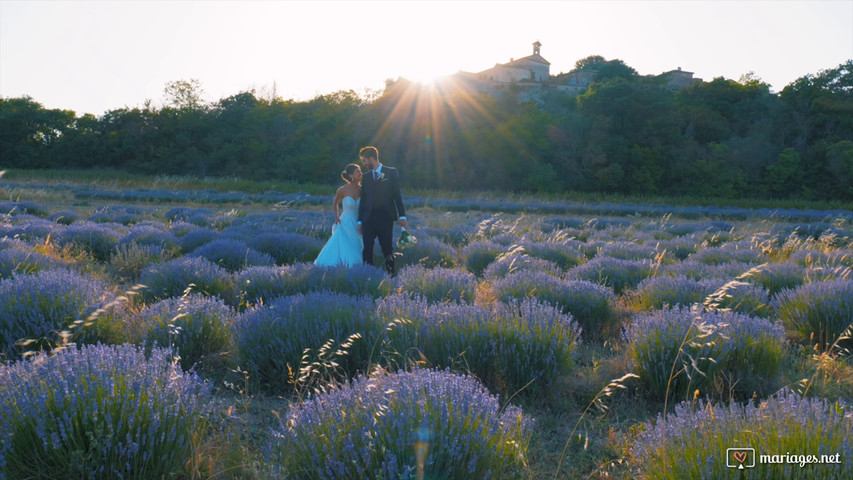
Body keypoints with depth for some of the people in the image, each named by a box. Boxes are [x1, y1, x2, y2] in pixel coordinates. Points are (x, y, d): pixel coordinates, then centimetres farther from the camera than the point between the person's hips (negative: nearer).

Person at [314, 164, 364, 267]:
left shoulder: (362, 189, 0)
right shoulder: (343, 190, -5)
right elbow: (335, 204, 13)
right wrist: (336, 217, 0)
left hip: (358, 226, 3)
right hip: (345, 225, -2)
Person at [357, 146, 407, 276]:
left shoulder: (391, 172, 4)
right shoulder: (366, 177, 15)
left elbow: (397, 195, 1)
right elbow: (363, 200, 16)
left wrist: (402, 216, -5)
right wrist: (360, 221, 11)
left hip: (385, 218, -3)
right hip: (369, 218, 3)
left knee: (387, 249, 0)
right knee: (367, 250, -2)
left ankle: (392, 274, 9)